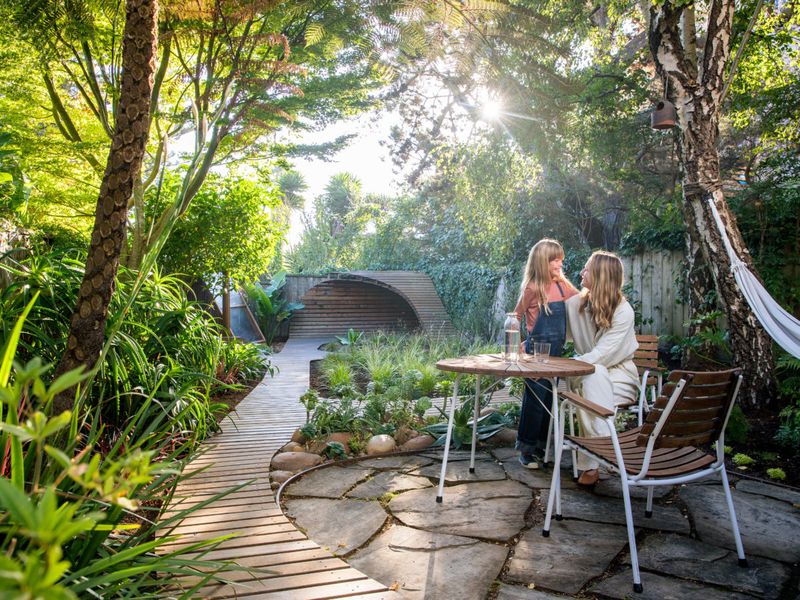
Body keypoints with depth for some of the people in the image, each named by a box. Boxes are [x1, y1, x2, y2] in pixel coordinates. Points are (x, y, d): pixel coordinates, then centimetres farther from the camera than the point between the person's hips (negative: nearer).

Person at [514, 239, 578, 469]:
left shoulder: (562, 285, 5)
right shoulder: (532, 288, -12)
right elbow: (515, 317, -5)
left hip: (556, 349, 6)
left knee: (549, 399, 13)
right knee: (535, 399, -1)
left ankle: (541, 447, 25)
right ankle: (527, 449, 12)